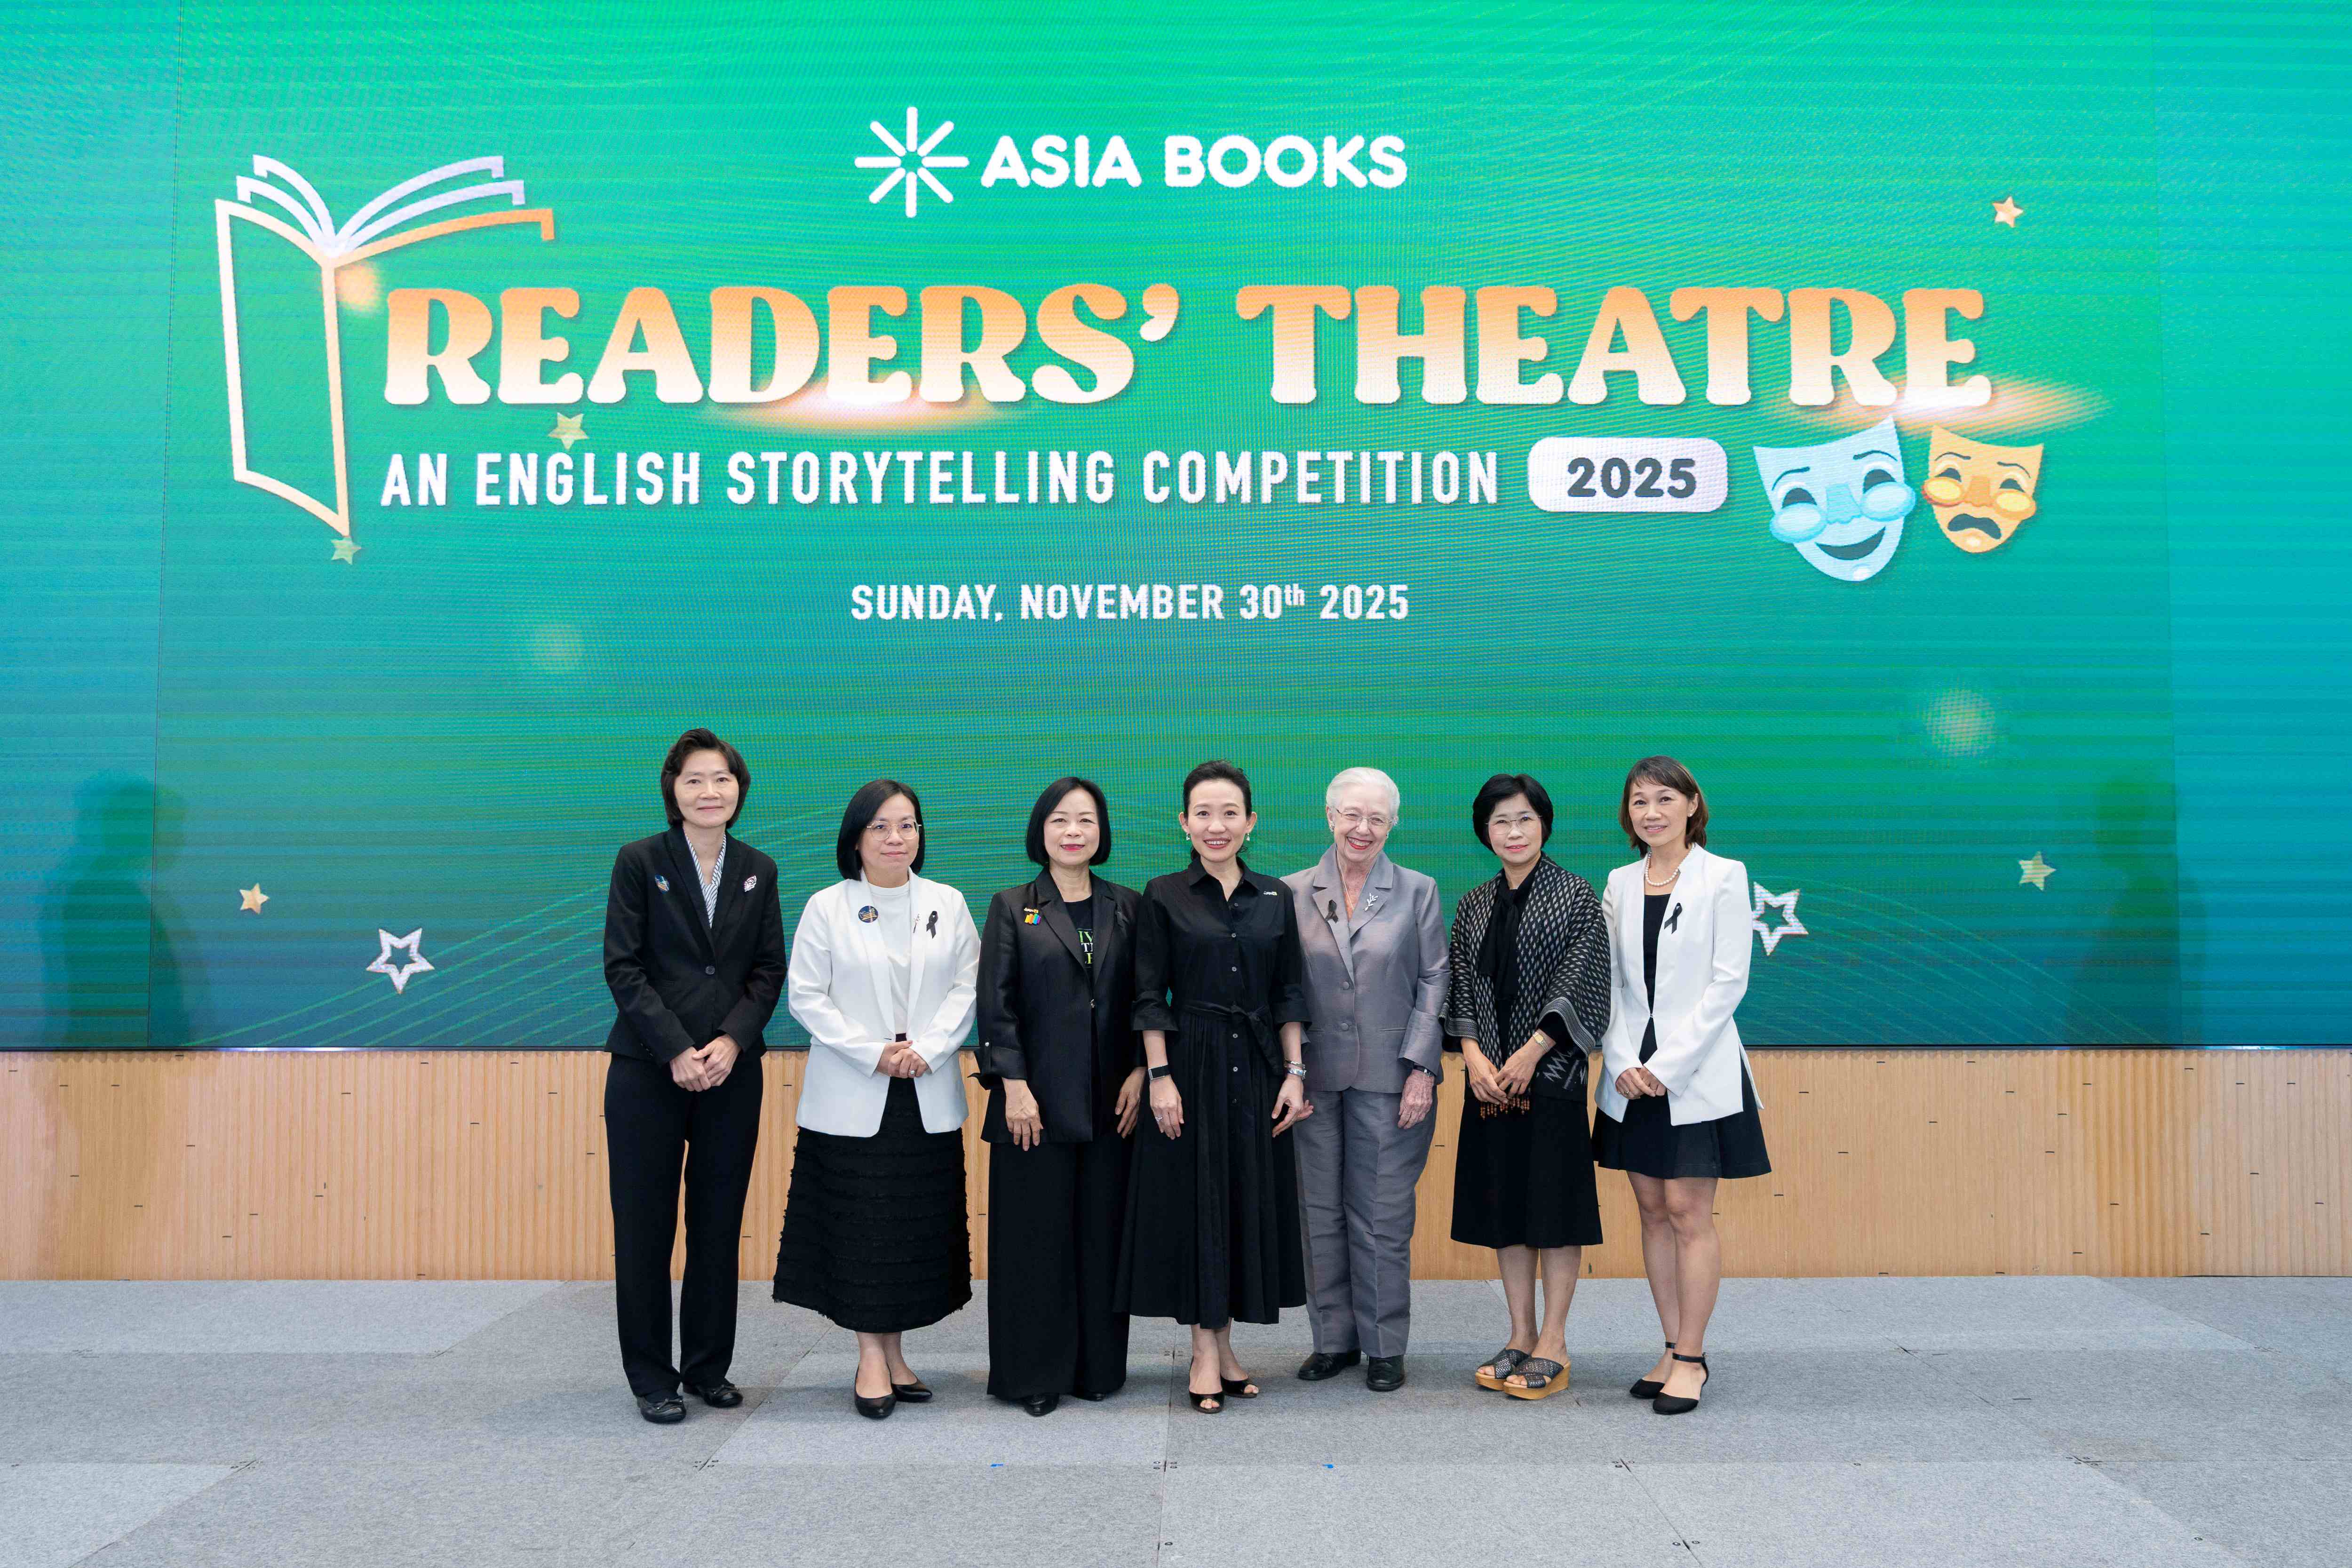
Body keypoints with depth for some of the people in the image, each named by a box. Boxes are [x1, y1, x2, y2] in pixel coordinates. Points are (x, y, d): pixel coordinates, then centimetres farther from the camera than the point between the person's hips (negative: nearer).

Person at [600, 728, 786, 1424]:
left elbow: (769, 969, 6)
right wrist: (676, 1051, -13)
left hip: (731, 1071, 3)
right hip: (648, 1071, -3)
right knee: (645, 1225, 2)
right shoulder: (639, 861, -2)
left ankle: (709, 1368, 20)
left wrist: (732, 1041, -10)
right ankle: (652, 1379, 14)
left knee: (719, 1224, 7)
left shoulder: (758, 870, 8)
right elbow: (623, 967, -6)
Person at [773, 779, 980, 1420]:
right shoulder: (826, 908, 0)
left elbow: (966, 988, 4)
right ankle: (871, 1357, 10)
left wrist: (928, 1050, -11)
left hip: (928, 1098, 3)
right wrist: (874, 1053, -13)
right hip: (851, 1098, -2)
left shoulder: (948, 904, 7)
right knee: (859, 1227, 0)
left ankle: (894, 1352, 18)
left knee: (918, 1227, 6)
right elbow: (807, 998, -4)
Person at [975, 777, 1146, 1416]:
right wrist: (1014, 1085, -11)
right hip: (1036, 1099, -2)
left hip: (1111, 1100, 2)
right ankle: (1034, 1374, 14)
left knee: (1103, 1233, 7)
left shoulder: (1126, 907, 9)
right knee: (1036, 1235, 2)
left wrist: (1139, 1073, -2)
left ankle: (1099, 1367, 19)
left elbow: (1142, 1000, 9)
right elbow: (996, 1004, -3)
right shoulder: (1012, 908, 2)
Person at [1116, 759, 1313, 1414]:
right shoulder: (1163, 896, -2)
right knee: (1195, 1200, 1)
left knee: (1251, 1200, 7)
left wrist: (1295, 1073, 1)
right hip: (1190, 1068, -3)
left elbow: (1290, 994, 8)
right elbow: (1150, 997, -4)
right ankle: (1205, 1351, 12)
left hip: (1258, 1069, 3)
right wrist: (1159, 1076, -11)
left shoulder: (1275, 898, 6)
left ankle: (1225, 1342, 21)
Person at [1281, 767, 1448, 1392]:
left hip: (1389, 1080, -1)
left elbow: (1433, 984, 1)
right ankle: (1334, 1338, 22)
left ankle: (1385, 1346, 16)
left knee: (1383, 1216, 3)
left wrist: (1422, 1070, -7)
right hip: (1315, 1078, 2)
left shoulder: (1418, 892, 3)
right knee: (1321, 1212, 8)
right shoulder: (1292, 892, 5)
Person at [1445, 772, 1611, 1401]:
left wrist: (1530, 1053, -15)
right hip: (1490, 1077, 5)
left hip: (1551, 1072, -5)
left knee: (1554, 1206, -1)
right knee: (1505, 1207, 9)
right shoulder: (1474, 906, 11)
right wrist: (1473, 1055, -8)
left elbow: (1579, 985, -9)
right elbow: (1462, 988, 8)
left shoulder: (1575, 895, -2)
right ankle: (1521, 1337, 19)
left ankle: (1553, 1348, 7)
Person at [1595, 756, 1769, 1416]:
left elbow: (1728, 981, -9)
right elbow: (1608, 981, 7)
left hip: (1697, 1073, -5)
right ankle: (1674, 1348, 19)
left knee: (1689, 1214, -3)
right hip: (1633, 1075, 5)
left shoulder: (1723, 876, -4)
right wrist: (1622, 1061, -7)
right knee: (1654, 1213, 9)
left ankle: (1691, 1359, 7)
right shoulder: (1620, 883, 9)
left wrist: (1669, 1064, -14)